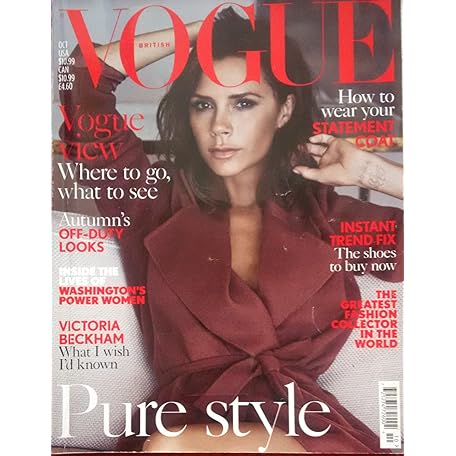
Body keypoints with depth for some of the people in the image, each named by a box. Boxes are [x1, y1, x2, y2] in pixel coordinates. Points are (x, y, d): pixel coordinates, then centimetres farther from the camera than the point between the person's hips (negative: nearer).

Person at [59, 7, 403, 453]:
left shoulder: (324, 214, 10)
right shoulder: (160, 206, 10)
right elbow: (86, 74, 9)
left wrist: (367, 171, 7)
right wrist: (202, 31, 14)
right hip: (185, 419, 3)